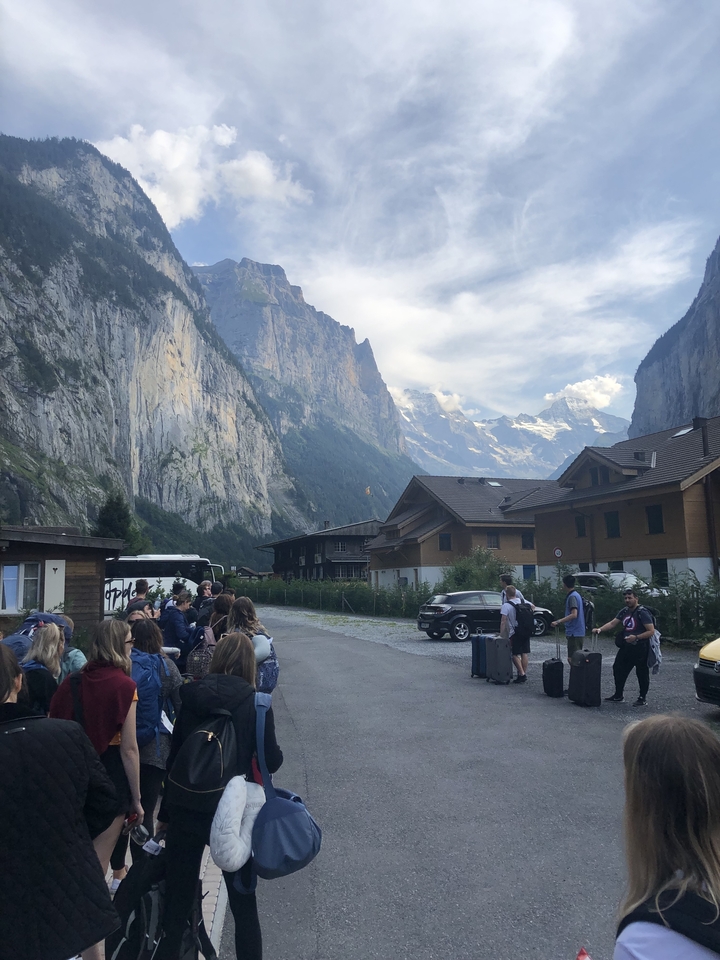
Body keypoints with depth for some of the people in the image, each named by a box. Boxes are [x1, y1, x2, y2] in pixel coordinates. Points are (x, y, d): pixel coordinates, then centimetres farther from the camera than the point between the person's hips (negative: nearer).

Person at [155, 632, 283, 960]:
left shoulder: (192, 698, -3)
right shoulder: (256, 704, -11)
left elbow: (173, 758, 2)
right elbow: (271, 761, -9)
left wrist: (165, 813, 11)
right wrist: (276, 752, 14)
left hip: (185, 810, 3)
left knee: (177, 901, 16)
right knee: (243, 903, 15)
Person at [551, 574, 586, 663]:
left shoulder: (572, 596, -16)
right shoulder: (576, 595, 15)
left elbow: (574, 615, -27)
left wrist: (558, 621, -28)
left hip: (574, 633, -10)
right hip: (577, 632, 10)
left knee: (572, 659, -9)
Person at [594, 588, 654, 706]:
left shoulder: (642, 612, -14)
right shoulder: (624, 611, 9)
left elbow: (651, 631, -17)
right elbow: (612, 623, 9)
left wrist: (636, 637, -25)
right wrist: (600, 629, -6)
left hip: (640, 648, -8)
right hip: (626, 646, 8)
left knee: (642, 673, 4)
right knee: (618, 669, 10)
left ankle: (643, 698, 18)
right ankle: (618, 696, 22)